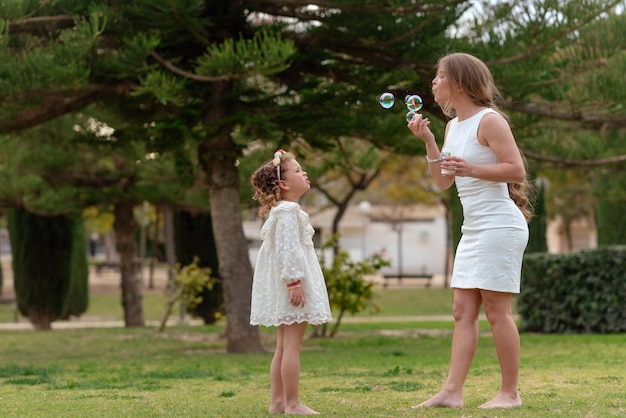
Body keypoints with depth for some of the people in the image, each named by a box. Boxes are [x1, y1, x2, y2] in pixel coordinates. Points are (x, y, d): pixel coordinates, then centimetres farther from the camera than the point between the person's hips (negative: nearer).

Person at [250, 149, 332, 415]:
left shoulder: (279, 211, 19)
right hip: (291, 284, -11)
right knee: (292, 345, -9)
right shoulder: (288, 211, -15)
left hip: (284, 286, 11)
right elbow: (287, 249, -22)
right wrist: (294, 282, -26)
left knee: (284, 347, 11)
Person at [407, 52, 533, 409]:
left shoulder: (489, 120, -11)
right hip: (473, 229, 9)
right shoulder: (454, 126, 16)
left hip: (499, 225, -9)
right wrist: (428, 141, 8)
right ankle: (453, 392, 2)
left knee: (496, 309, -6)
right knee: (463, 310, 3)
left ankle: (510, 393, 2)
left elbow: (516, 169, -16)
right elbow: (443, 181, 17)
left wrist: (472, 169, -24)